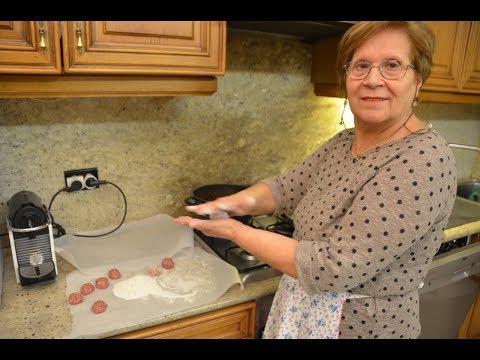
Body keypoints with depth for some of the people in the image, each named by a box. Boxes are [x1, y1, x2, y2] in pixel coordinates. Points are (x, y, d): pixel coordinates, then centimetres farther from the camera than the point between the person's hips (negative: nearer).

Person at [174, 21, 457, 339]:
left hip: (360, 325, -6)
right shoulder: (343, 142, 0)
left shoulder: (424, 161, -26)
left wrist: (235, 231, -23)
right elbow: (285, 187, 1)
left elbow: (333, 268, -29)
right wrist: (245, 200, -21)